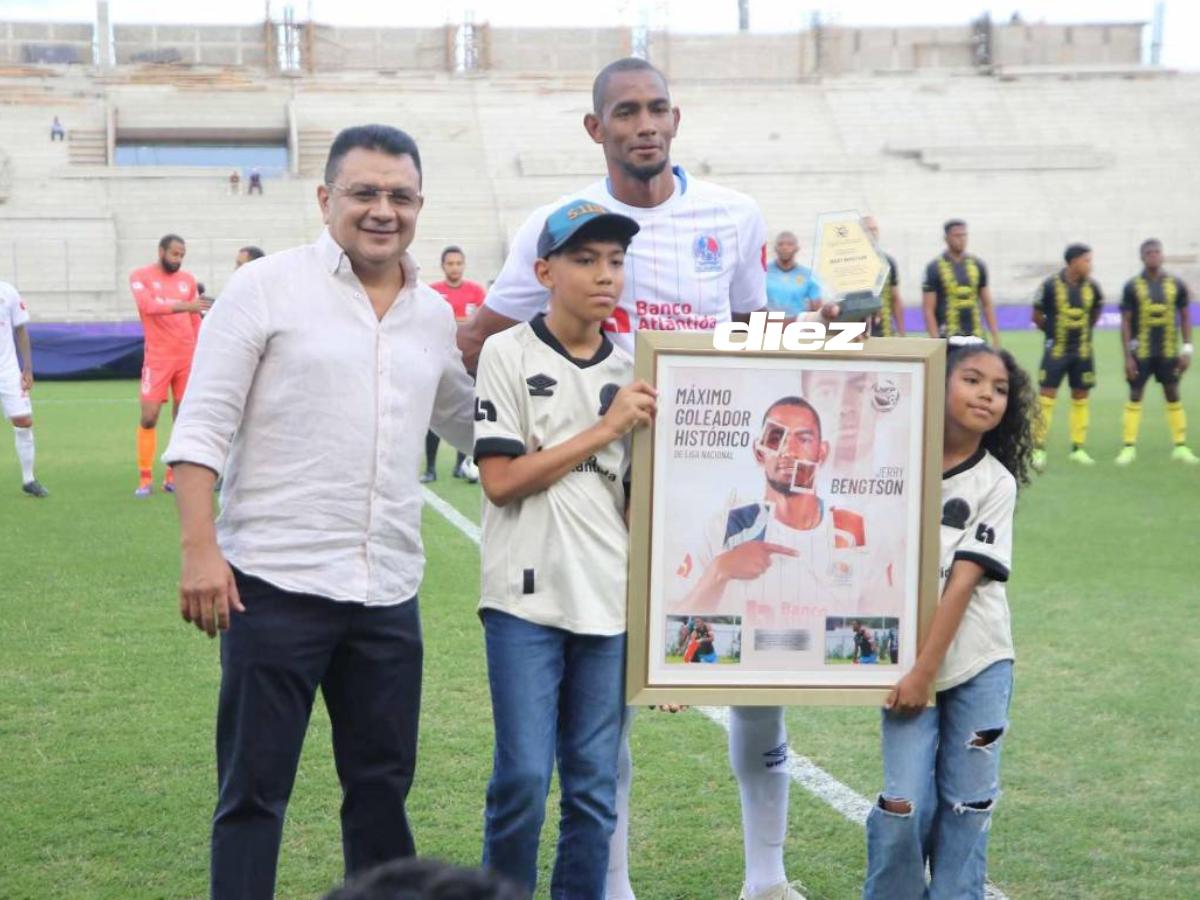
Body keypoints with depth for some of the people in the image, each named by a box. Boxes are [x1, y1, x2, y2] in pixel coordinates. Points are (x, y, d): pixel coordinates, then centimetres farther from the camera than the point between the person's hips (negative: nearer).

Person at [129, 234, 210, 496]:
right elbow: (148, 305, -22)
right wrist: (184, 305, -33)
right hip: (158, 358, -4)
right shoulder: (140, 276, -2)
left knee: (183, 418, 4)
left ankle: (173, 477, 11)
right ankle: (145, 478, 3)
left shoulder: (188, 279, 9)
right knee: (149, 417, -6)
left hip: (187, 358, 4)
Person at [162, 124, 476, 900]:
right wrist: (199, 548, -15)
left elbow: (470, 422, 27)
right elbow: (202, 428, -6)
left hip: (389, 590, 5)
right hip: (276, 582, -5)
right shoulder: (266, 289, -3)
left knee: (383, 783, 13)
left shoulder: (434, 314, 12)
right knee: (255, 789, 2)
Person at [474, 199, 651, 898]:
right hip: (527, 602, -4)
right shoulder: (508, 356, -2)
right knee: (523, 779, -5)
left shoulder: (631, 373, 10)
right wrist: (605, 429, -10)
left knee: (595, 788, 7)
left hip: (610, 604, 4)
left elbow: (642, 497, 12)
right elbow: (501, 481, -9)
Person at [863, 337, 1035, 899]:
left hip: (977, 664, 0)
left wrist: (926, 672, -13)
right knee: (905, 804, -3)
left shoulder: (996, 484, -5)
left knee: (967, 804, 6)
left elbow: (963, 583, -10)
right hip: (906, 661, 0)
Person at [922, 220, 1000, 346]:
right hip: (948, 339, -4)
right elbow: (929, 310, -5)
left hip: (975, 338, 4)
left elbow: (987, 304, 13)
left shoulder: (977, 265, 9)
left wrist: (995, 336, 6)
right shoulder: (935, 268, -2)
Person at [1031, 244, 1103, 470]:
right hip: (1056, 351, -4)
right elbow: (1037, 316, 0)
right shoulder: (1051, 286, -12)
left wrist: (1084, 330, 11)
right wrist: (1053, 332, 8)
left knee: (1080, 398, 8)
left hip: (1082, 352, 4)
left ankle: (1077, 449, 16)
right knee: (1047, 397, -6)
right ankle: (1038, 449, -2)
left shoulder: (1091, 287, 0)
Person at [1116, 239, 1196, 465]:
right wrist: (1128, 356, -6)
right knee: (1135, 396, 1)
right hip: (1141, 352, -1)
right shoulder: (1132, 286, -2)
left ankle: (1181, 447, 10)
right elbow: (1125, 323, -1)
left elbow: (1185, 318, 8)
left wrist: (1186, 350, 2)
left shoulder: (1176, 285, 2)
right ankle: (1129, 448, 5)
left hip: (1168, 352, 2)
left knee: (1173, 396, 5)